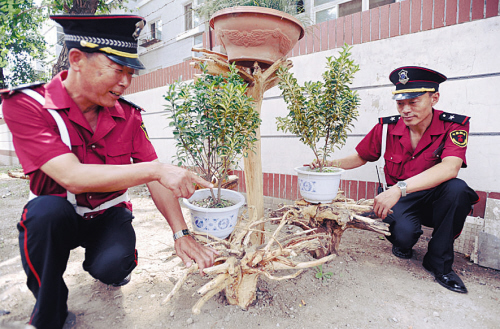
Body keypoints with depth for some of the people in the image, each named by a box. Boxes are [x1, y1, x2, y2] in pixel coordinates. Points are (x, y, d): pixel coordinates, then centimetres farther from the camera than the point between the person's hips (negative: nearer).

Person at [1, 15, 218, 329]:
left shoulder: (127, 115, -9)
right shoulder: (25, 105, -18)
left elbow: (157, 178, -11)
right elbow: (72, 177, -31)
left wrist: (181, 234, -19)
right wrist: (155, 168, -38)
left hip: (109, 215, 2)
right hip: (57, 219, -1)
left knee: (113, 268, -24)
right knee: (46, 209, -32)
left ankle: (101, 259, 17)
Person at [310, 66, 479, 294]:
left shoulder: (454, 126, -13)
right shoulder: (387, 127, -7)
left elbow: (450, 168, -32)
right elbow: (360, 157, 5)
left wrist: (400, 187, -45)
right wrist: (328, 164, -13)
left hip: (435, 199, 1)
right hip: (400, 200, 0)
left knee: (457, 188, -33)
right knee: (403, 233, -31)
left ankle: (438, 262, -10)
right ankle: (403, 244, 12)